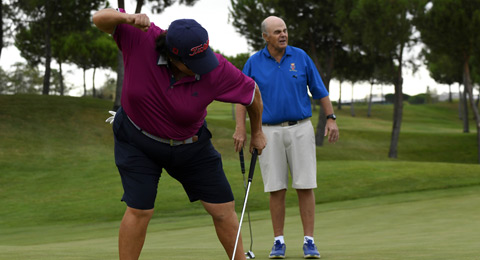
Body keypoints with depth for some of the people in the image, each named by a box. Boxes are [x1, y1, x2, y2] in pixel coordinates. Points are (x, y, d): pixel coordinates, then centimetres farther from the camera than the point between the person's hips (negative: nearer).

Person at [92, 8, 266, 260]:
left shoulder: (217, 70, -27)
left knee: (224, 209, 2)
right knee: (139, 210, -11)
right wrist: (128, 18, -43)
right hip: (138, 140, -1)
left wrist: (257, 132, 9)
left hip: (190, 143, 2)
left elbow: (252, 92, -8)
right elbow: (100, 18, -20)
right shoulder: (142, 39, -28)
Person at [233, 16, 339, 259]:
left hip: (300, 129, 0)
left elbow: (319, 90, 7)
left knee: (305, 186, -4)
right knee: (276, 188, 0)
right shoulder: (254, 63, 1)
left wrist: (331, 118, -1)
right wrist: (240, 129, -5)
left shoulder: (300, 57, 2)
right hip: (270, 131, 0)